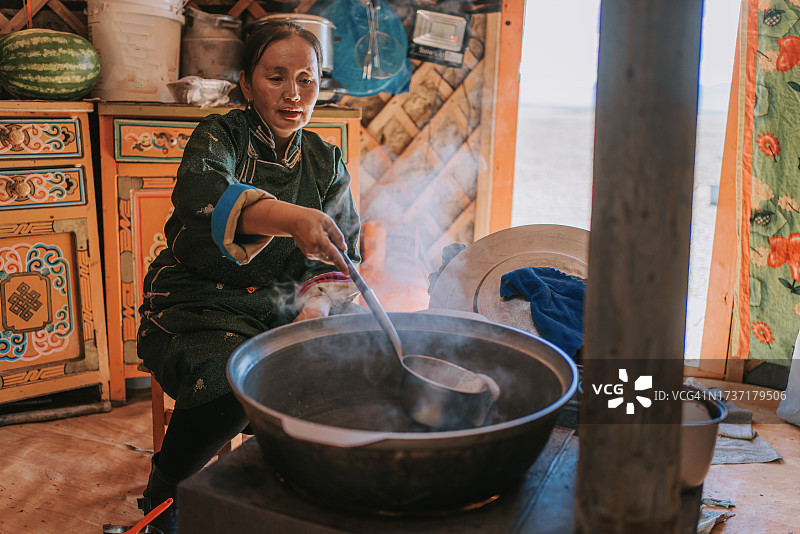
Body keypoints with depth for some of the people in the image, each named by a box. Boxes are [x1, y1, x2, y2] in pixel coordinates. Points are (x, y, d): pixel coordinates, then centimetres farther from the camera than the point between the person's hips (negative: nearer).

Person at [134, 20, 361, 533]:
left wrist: (317, 304, -16)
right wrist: (291, 217, -49)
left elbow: (343, 255, 7)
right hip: (195, 310, -4)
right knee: (236, 381, -32)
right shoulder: (221, 135, -5)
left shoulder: (326, 162, 9)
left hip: (280, 312, 4)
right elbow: (199, 195, -30)